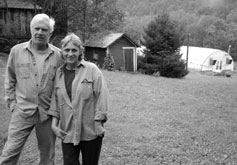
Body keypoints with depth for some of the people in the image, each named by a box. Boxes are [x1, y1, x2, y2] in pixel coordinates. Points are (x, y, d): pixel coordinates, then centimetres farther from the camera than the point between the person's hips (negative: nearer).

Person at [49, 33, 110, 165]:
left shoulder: (92, 70, -6)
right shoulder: (59, 73, 6)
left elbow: (102, 96, -9)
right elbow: (55, 99, 10)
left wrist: (98, 124, -12)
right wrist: (54, 123, 2)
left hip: (90, 131, -2)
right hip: (67, 132, 3)